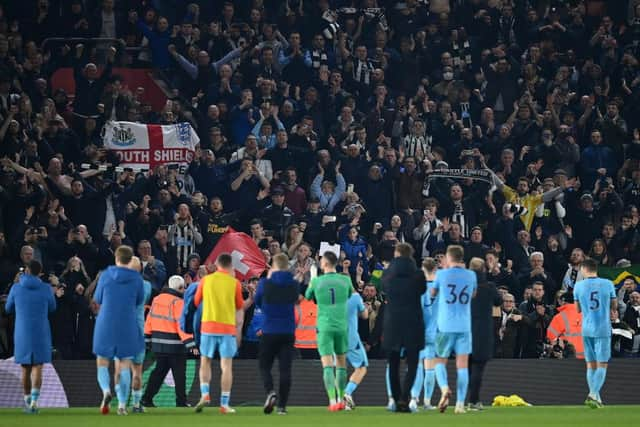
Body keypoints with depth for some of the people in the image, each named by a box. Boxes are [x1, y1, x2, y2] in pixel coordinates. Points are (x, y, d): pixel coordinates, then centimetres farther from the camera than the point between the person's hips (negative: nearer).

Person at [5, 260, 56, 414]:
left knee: (25, 368, 16)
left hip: (22, 334, 1)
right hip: (41, 334, -1)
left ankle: (27, 401, 22)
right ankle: (34, 401, -21)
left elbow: (9, 309, 13)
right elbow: (51, 308, 16)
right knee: (37, 368, -2)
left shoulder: (16, 288, -3)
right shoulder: (46, 289, -3)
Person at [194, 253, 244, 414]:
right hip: (227, 328, -1)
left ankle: (205, 394, -4)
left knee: (205, 363, 15)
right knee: (226, 366, 2)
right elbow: (239, 305, 8)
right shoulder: (234, 283, -3)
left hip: (208, 326, 1)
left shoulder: (206, 280, 0)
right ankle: (224, 404, -1)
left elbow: (196, 301, 9)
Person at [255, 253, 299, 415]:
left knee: (264, 367, 9)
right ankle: (282, 405, 0)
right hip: (288, 333, 2)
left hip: (269, 331, -2)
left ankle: (270, 392, -18)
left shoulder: (265, 283, -8)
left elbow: (258, 303, 8)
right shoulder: (294, 285, -1)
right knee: (285, 369, 4)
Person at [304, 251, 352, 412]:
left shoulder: (316, 281, -4)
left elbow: (308, 296, 14)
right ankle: (341, 400, 20)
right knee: (341, 363, 15)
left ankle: (332, 400, -18)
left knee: (327, 365, -6)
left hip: (324, 327, -2)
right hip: (341, 326, 2)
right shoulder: (345, 280, 0)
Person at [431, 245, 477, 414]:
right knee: (462, 365, 2)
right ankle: (460, 403, -6)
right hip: (464, 326, 1)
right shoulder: (471, 275, 4)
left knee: (440, 361, 10)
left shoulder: (442, 274, -3)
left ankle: (444, 388, -18)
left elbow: (432, 293, 11)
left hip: (445, 326, -1)